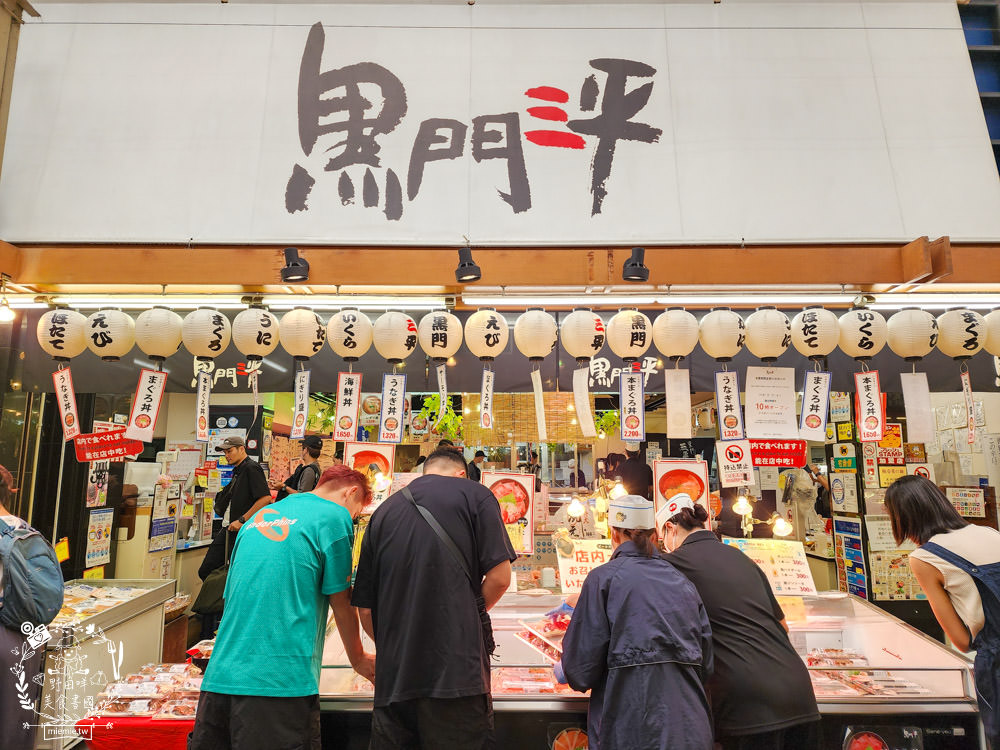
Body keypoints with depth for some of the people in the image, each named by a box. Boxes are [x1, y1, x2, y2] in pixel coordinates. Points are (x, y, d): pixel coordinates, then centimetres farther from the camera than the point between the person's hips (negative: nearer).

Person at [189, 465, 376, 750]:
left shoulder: (259, 517, 16)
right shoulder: (334, 516, -5)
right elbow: (341, 602, 0)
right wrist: (359, 660, 16)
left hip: (219, 677, 7)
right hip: (282, 680, -7)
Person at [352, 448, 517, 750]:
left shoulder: (383, 512, 11)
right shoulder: (474, 494, 1)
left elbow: (365, 608, 11)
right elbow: (499, 577, -7)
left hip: (394, 678, 4)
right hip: (458, 669, -4)